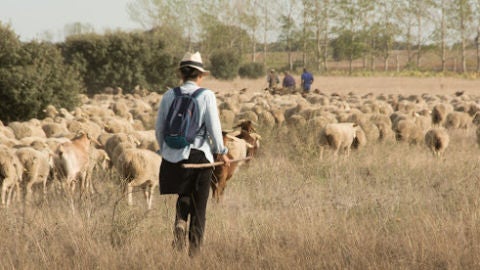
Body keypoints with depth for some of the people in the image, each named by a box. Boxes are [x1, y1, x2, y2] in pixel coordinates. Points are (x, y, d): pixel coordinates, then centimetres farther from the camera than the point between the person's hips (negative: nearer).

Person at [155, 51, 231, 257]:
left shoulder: (169, 96, 1)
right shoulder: (206, 95, -6)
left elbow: (159, 128, 5)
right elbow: (213, 127, -9)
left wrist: (164, 150, 21)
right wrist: (221, 152, 4)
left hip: (174, 155, 2)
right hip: (201, 154, -2)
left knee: (183, 196, 19)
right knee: (199, 204, 9)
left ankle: (180, 221, -11)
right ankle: (194, 250, 9)